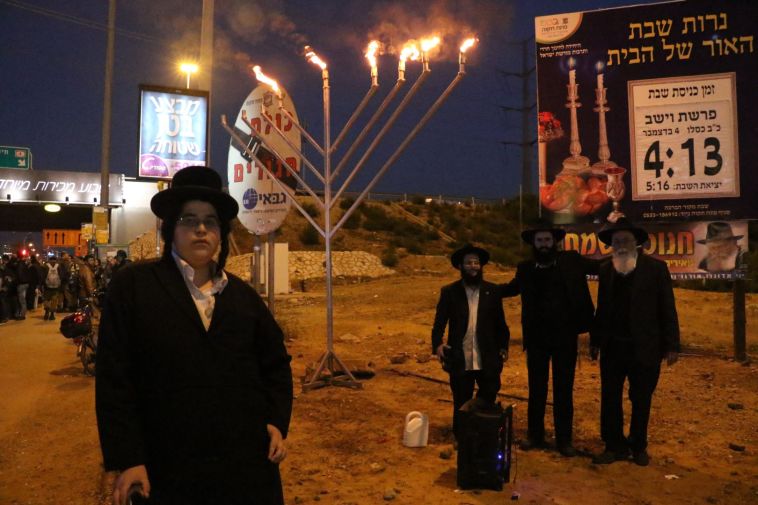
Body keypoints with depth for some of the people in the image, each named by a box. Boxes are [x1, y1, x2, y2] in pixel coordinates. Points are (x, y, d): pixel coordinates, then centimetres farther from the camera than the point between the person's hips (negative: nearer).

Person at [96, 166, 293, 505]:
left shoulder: (243, 295, 10)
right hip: (170, 472, -3)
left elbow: (276, 363, 15)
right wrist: (126, 459, -8)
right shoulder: (133, 285, -2)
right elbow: (115, 377, -5)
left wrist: (278, 423, 4)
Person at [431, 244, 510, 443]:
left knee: (488, 402, 13)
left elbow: (500, 322, 8)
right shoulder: (449, 292, -1)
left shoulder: (492, 291, 4)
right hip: (460, 360, -1)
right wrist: (437, 344, -18)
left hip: (488, 360, 2)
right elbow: (440, 322, -4)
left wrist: (503, 346, 4)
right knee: (462, 406, 11)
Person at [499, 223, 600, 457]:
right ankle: (535, 435, 25)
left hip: (565, 336, -1)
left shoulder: (571, 260, -1)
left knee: (563, 389, 8)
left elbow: (602, 266, 8)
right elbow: (513, 287, 20)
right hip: (537, 337, 1)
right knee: (536, 389, 11)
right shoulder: (526, 268, 3)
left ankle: (564, 439, 21)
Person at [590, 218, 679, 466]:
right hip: (612, 347, 3)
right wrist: (595, 340, 9)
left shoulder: (655, 267, -5)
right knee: (610, 398, 7)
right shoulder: (606, 269, 6)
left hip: (644, 348, -3)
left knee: (641, 400, 10)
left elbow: (668, 309, -6)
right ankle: (615, 446, 20)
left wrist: (671, 345, -9)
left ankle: (638, 447, 26)